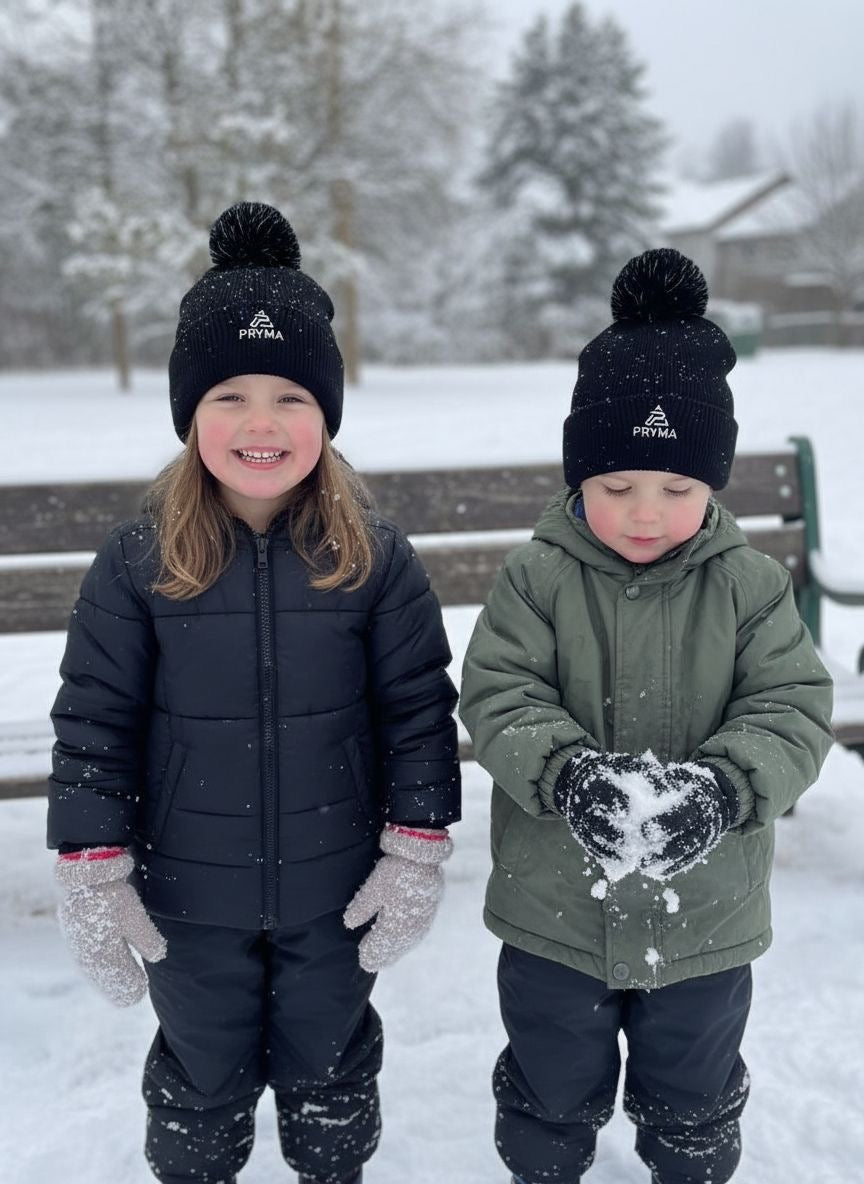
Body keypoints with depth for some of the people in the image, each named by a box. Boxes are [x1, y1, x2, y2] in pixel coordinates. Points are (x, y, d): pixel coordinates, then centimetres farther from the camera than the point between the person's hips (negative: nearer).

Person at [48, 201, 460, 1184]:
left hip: (336, 893, 0)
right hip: (188, 898, 0)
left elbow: (419, 708, -5)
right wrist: (92, 871, -7)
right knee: (203, 1076, 22)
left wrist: (417, 851, -6)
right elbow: (93, 723, -6)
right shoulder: (137, 564, -12)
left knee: (328, 1066, 23)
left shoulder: (375, 558, -11)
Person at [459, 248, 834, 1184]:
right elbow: (498, 699, -16)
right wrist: (568, 774, -34)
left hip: (705, 919, 1)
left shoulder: (749, 587, -10)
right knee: (552, 1096, 23)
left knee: (693, 1105, 25)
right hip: (555, 910, 0)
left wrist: (724, 787, -30)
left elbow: (793, 712, -12)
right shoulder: (537, 580, -13)